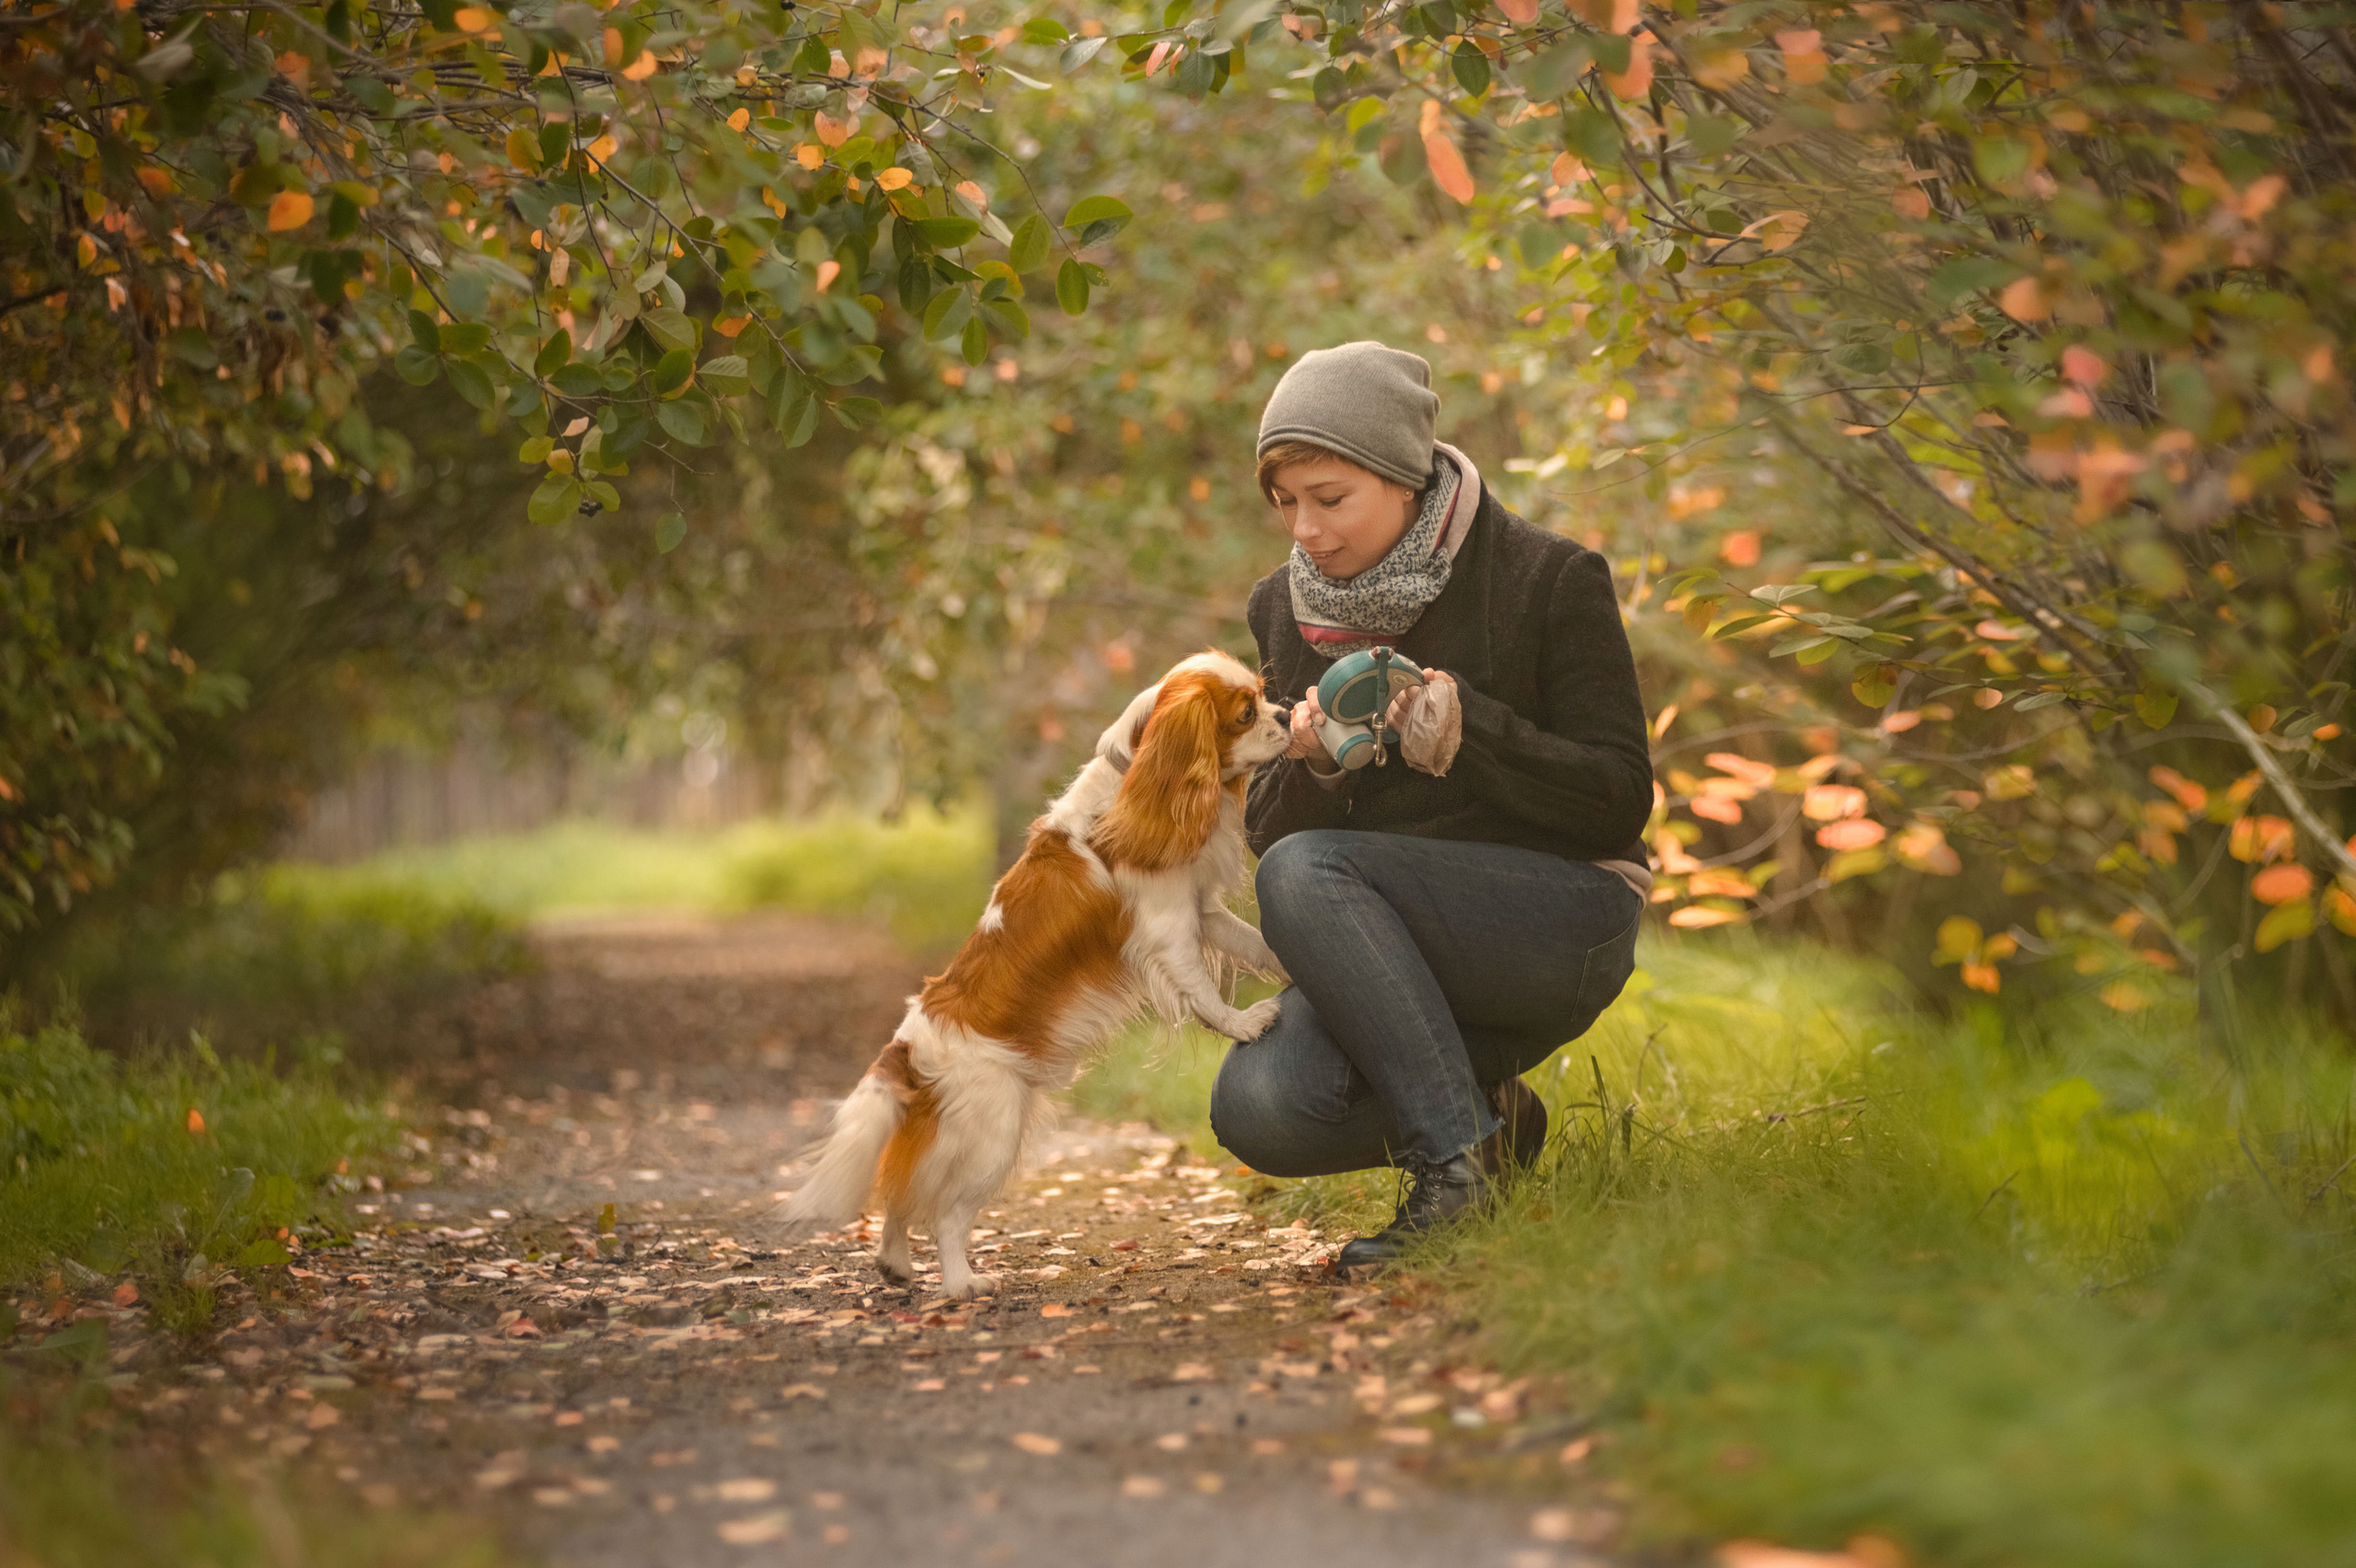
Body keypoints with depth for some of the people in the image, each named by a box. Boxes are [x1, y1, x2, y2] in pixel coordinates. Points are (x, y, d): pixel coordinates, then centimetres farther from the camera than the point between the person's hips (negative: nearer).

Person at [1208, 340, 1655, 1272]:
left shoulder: (1548, 581, -6)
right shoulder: (1286, 608, 8)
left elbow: (1620, 799, -9)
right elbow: (1267, 829, 9)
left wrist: (1465, 729, -23)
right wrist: (1311, 764, -14)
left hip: (1560, 922, -5)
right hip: (1394, 953, 5)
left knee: (1303, 873, -30)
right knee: (1260, 1109, -25)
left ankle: (1457, 1159, -24)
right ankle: (1485, 1115, 3)